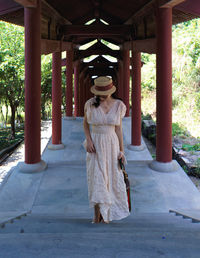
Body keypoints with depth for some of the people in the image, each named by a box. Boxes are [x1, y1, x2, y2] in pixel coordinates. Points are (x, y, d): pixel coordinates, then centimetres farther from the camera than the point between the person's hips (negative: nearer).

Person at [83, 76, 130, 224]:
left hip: (112, 144, 2)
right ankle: (97, 213, 2)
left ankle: (106, 213, 25)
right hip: (95, 144, -1)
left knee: (111, 178, 8)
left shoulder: (118, 105, -4)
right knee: (96, 178, -5)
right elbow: (85, 123, 8)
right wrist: (88, 140, -7)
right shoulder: (91, 104, -7)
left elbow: (119, 128, 2)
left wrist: (121, 150, 1)